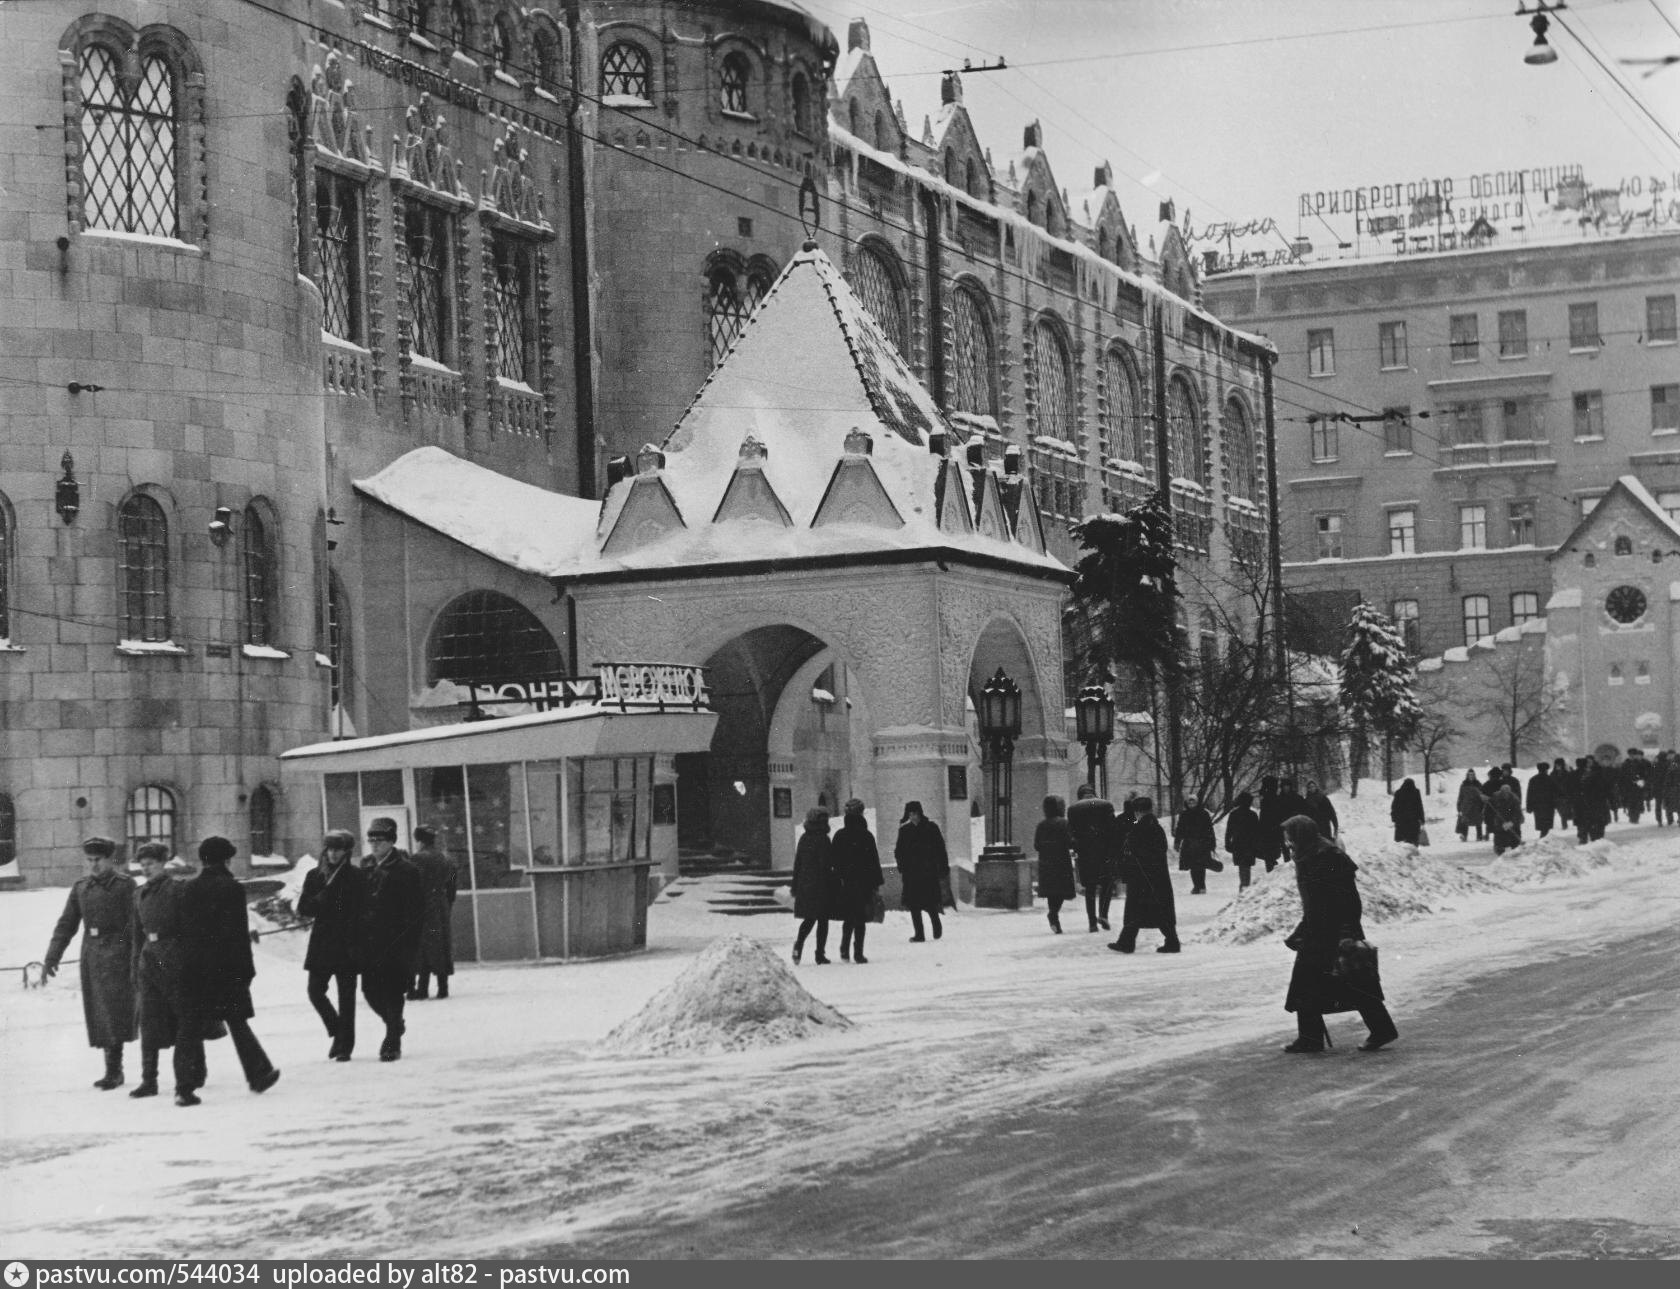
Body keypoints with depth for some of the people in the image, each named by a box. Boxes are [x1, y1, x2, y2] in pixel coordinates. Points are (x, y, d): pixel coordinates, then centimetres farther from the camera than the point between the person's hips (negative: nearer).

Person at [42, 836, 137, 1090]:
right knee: (97, 1013, 7)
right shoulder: (81, 887, 12)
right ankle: (113, 1071, 13)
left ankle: (113, 1071, -8)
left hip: (115, 953, -6)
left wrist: (136, 960, -16)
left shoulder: (125, 885, -5)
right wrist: (52, 956, 7)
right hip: (91, 953, 6)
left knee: (113, 1010, -10)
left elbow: (135, 924, -10)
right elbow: (67, 923, 14)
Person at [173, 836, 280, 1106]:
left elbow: (183, 931, 6)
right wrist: (246, 969, -5)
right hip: (226, 969, -3)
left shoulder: (188, 889, 4)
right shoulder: (232, 888, -7)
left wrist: (185, 967, 11)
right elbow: (240, 933, -9)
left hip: (193, 969, 3)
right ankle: (258, 1075, 22)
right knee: (237, 1022, 10)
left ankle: (185, 1086, -7)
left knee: (190, 1026, 2)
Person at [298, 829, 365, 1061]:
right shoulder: (314, 876, 9)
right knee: (315, 991, -2)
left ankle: (345, 1046, 4)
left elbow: (362, 912, -4)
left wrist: (356, 944, -12)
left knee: (346, 996, -3)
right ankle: (337, 1032, 21)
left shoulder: (357, 877, 0)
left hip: (347, 945, -3)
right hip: (321, 944, 3)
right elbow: (302, 909, 6)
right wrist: (320, 900, -13)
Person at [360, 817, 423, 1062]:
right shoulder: (365, 865, 9)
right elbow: (358, 900, 13)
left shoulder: (406, 869, -7)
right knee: (370, 989, 6)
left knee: (392, 993, -4)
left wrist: (408, 940, -14)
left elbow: (416, 910, -8)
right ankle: (395, 1026, 31)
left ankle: (393, 1043, 4)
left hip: (396, 943, -5)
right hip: (369, 941, 5)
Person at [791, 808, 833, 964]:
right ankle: (820, 954, 1)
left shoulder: (804, 838, 6)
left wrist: (795, 887, 15)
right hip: (820, 885, -5)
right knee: (823, 920, 3)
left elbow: (797, 863, 10)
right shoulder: (823, 839, -11)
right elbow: (825, 865, -14)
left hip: (804, 886, 5)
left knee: (809, 919, 15)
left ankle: (798, 944, -7)